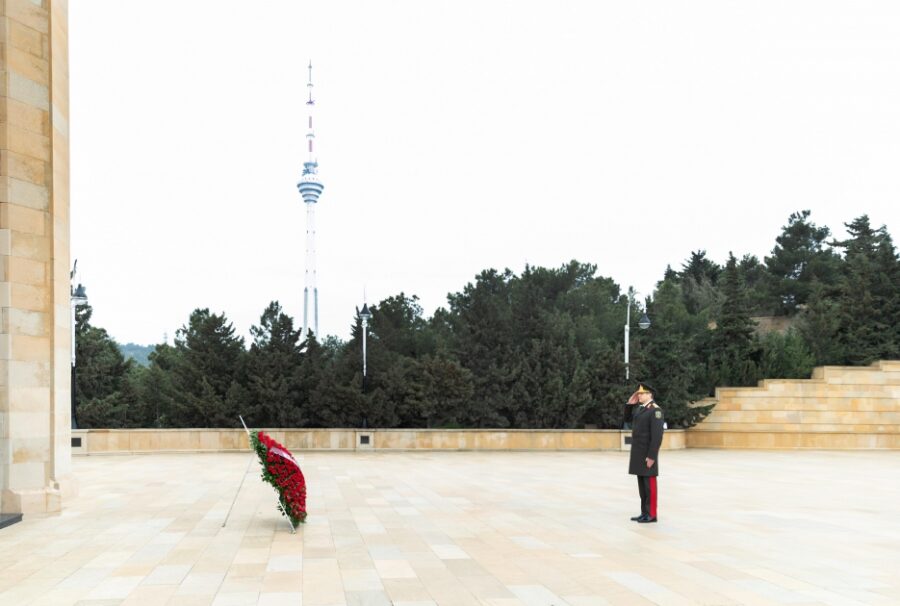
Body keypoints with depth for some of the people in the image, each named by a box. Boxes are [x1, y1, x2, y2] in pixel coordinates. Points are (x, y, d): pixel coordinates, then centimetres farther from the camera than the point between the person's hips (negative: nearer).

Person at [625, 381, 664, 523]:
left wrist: (652, 456, -22)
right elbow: (628, 418, 28)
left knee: (649, 483, -4)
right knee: (642, 483, 11)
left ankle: (651, 514, 1)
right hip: (638, 452, 9)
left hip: (647, 453, -9)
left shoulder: (655, 410, -16)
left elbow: (657, 435, -20)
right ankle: (645, 512, 16)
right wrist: (630, 404, 11)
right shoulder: (639, 407, 12)